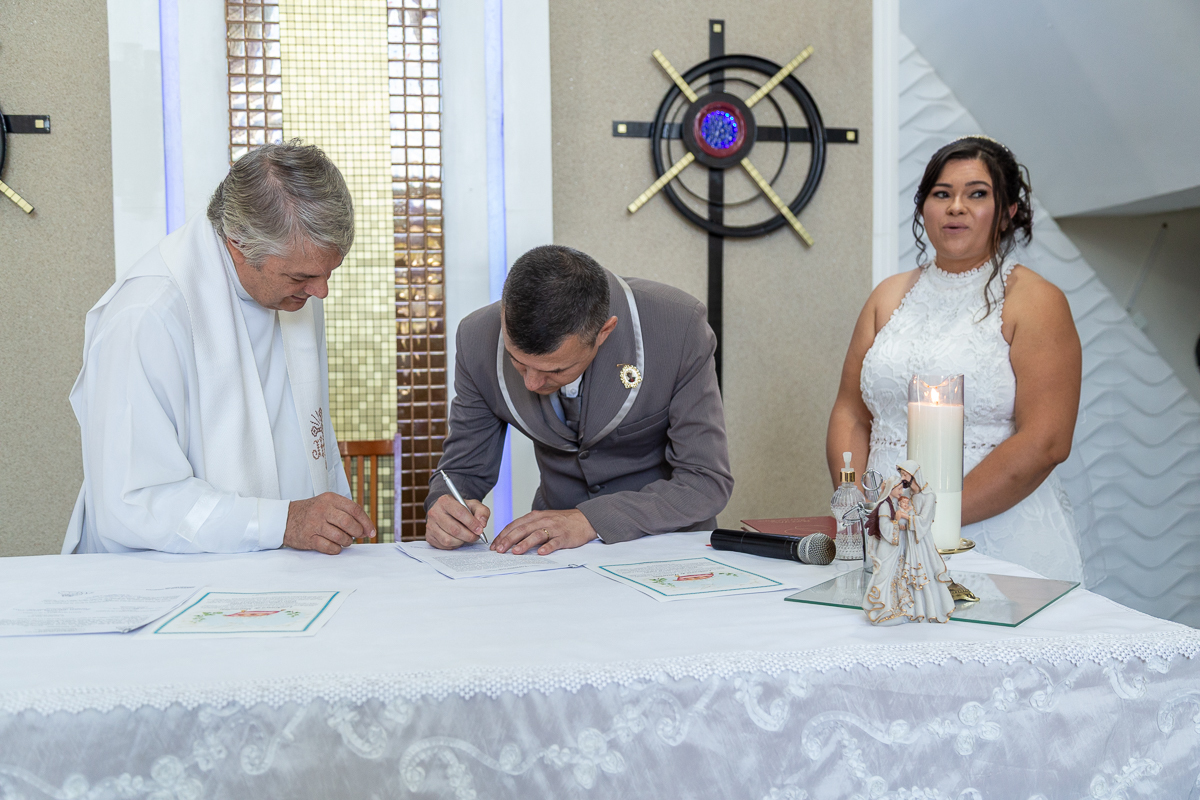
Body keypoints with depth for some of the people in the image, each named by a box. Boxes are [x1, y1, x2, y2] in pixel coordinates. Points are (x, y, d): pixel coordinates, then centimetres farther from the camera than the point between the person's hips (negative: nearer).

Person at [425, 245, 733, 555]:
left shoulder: (681, 328, -24)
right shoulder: (478, 339, -15)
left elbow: (707, 482, -19)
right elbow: (464, 469, -2)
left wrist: (590, 520, -29)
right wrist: (444, 507, -25)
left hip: (668, 543, -1)